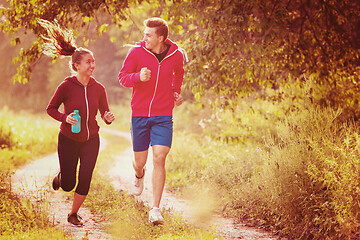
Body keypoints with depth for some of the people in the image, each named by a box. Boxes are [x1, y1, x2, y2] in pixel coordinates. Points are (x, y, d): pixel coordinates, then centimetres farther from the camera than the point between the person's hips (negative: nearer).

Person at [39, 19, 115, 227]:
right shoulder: (66, 86, -16)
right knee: (68, 185, 3)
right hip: (68, 140, -2)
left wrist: (109, 118, -20)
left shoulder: (98, 88, -7)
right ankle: (61, 176, 42)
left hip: (91, 140, 2)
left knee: (85, 179, -9)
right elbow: (51, 108, -5)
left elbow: (105, 113, 3)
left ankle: (74, 214, 16)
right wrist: (65, 118, -23)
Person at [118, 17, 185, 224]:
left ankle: (155, 209, -8)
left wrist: (176, 91, 13)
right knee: (140, 161, 10)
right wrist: (139, 77, -22)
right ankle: (139, 175, 51)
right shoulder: (137, 52, -7)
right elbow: (123, 77, -4)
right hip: (139, 114, 0)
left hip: (163, 116, 0)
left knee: (159, 159, -12)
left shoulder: (176, 55, -1)